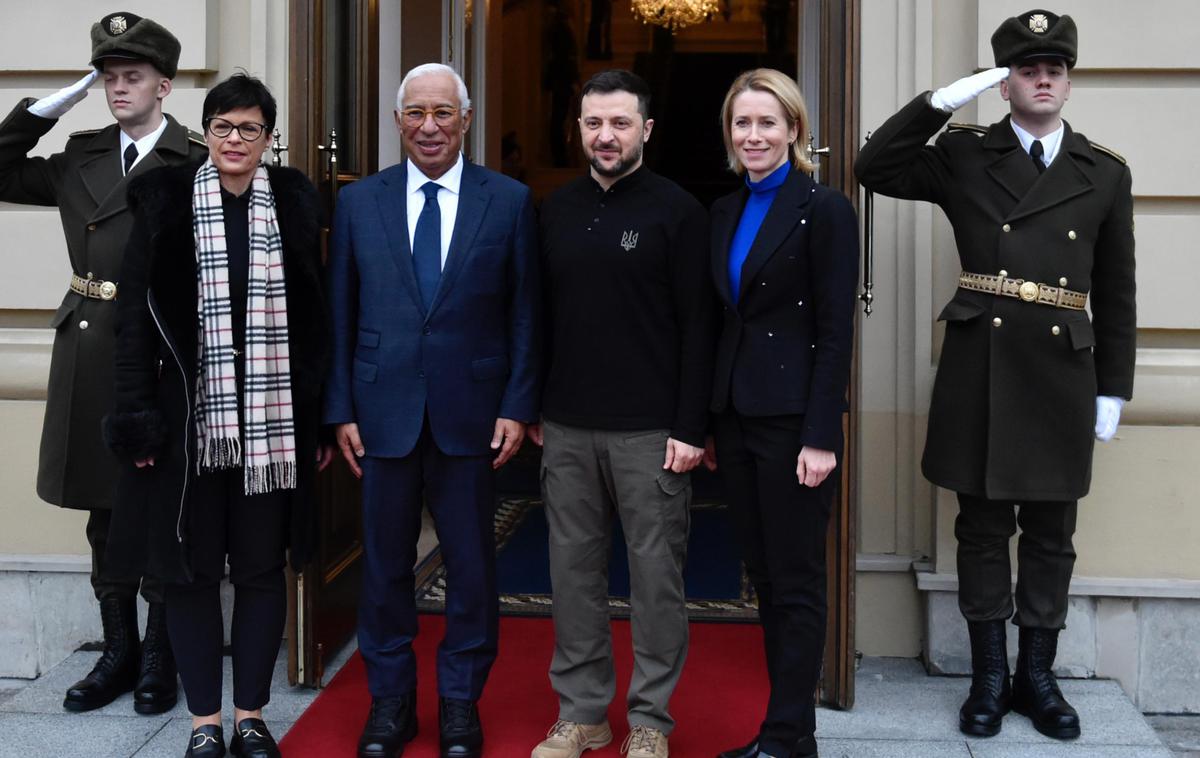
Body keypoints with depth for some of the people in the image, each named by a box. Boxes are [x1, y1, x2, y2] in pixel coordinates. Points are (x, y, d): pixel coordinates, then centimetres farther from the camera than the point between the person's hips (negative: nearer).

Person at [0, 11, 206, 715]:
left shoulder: (195, 165, -8)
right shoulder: (82, 156, 11)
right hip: (89, 352, 6)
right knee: (105, 513, 14)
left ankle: (160, 659, 20)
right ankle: (120, 651, 27)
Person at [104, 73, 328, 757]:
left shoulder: (295, 203, 4)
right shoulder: (166, 201, 1)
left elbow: (314, 315, 6)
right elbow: (137, 310, 0)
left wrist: (320, 414, 2)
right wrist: (139, 415, -6)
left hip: (271, 419, 1)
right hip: (190, 416, 0)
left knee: (262, 567, 8)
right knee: (191, 567, 6)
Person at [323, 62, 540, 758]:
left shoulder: (510, 201, 1)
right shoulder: (359, 202, 5)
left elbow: (526, 313, 1)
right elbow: (341, 314, 6)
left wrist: (518, 407, -5)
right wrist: (340, 409, 1)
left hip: (472, 414, -1)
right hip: (383, 412, 1)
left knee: (472, 567, 7)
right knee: (385, 565, 10)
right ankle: (390, 700, 25)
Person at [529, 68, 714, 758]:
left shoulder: (678, 210, -4)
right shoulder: (557, 211, 10)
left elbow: (698, 327, -7)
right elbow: (540, 315, 15)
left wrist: (690, 429, -12)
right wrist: (532, 409, 10)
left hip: (651, 431, -4)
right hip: (567, 429, 4)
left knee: (656, 575, 3)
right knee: (574, 572, 10)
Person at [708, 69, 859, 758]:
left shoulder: (824, 209, -8)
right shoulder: (726, 212, 12)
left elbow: (837, 332, -12)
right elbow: (723, 321, 13)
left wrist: (821, 437, -17)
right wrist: (709, 423, 10)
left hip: (793, 418, -7)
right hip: (735, 415, 7)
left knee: (796, 584, 2)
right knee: (764, 578, 12)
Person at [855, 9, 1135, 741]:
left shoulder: (1105, 172, 8)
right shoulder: (964, 155, 4)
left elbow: (1116, 292, 8)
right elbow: (874, 167, -6)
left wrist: (1114, 389, 6)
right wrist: (941, 102, -12)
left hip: (1063, 375, 2)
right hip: (980, 371, -1)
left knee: (1051, 534, 10)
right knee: (983, 529, 7)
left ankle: (1037, 674, 23)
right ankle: (990, 675, 19)